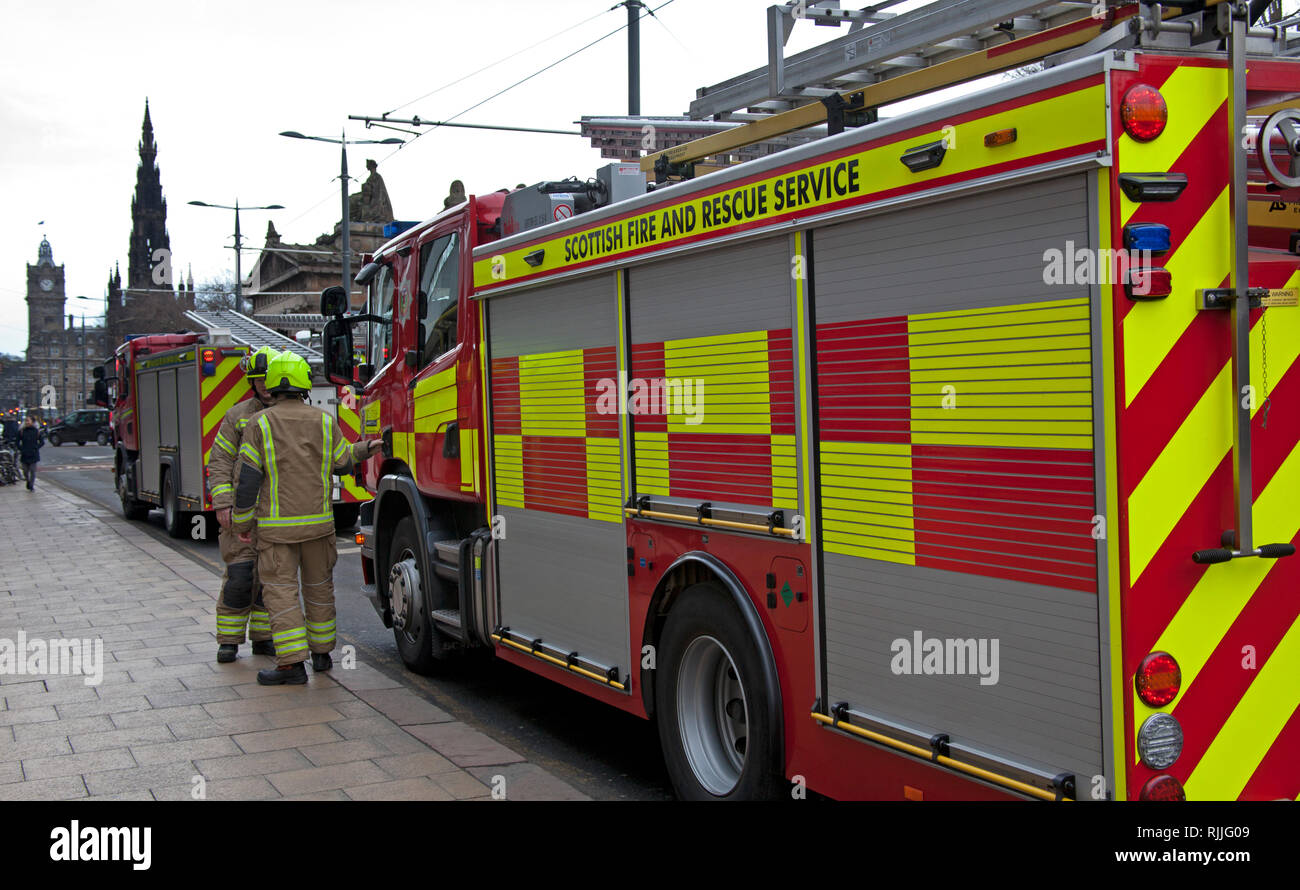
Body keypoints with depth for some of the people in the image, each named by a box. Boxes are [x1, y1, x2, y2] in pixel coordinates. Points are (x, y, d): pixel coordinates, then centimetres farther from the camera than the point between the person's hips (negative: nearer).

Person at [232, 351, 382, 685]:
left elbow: (247, 479, -8)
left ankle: (291, 662, -7)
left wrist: (243, 522, 1)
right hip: (318, 522, 3)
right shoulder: (324, 421, 0)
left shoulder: (260, 425, -7)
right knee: (319, 585, 16)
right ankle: (322, 652, 25)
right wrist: (365, 448, 30)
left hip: (276, 526, -3)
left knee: (280, 588, -1)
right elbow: (341, 463, 11)